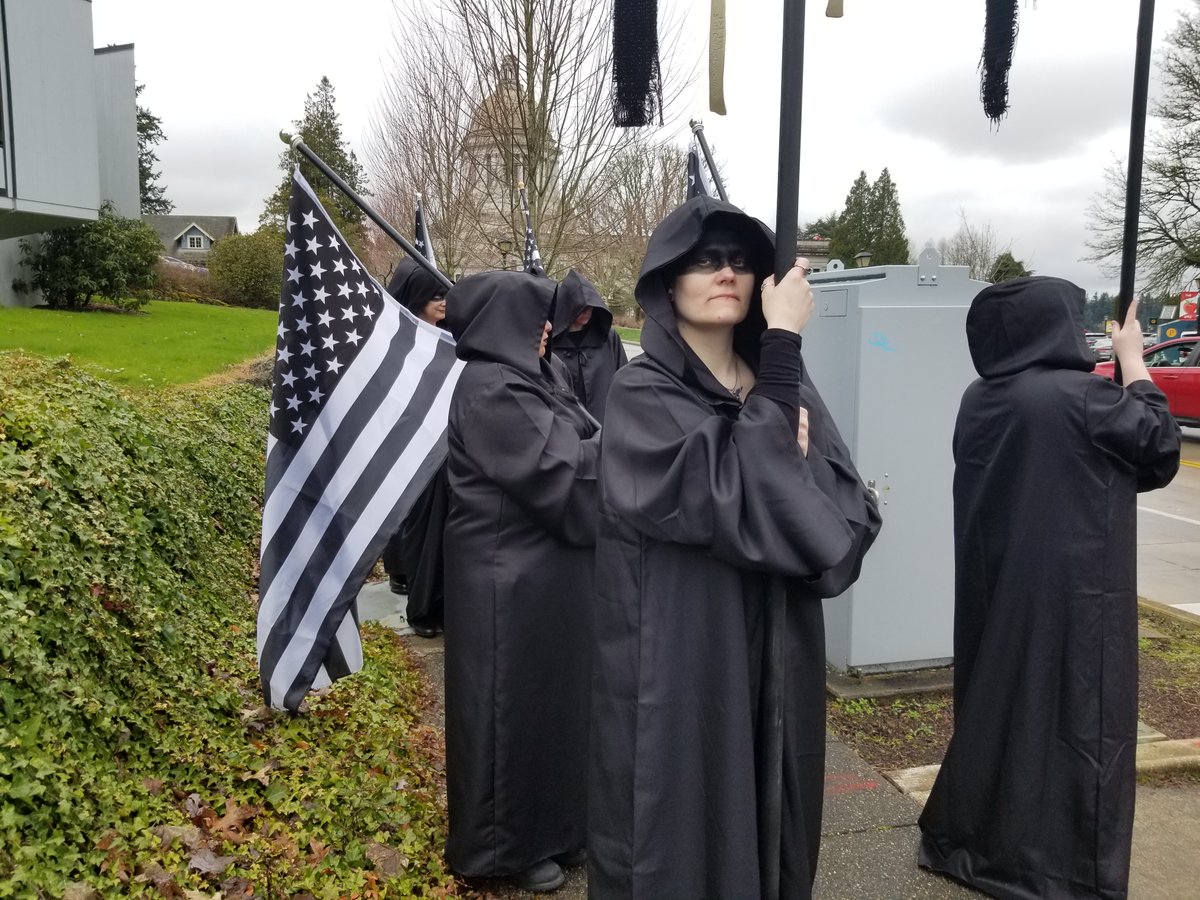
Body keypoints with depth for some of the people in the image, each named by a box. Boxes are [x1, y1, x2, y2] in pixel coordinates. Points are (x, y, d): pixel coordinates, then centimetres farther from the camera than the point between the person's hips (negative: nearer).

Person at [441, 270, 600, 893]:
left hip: (545, 563, 10)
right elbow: (559, 472, -22)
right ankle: (506, 844, 23)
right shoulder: (489, 392, -19)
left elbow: (579, 446, 13)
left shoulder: (525, 378, 11)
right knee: (514, 700, 4)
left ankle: (551, 824, 36)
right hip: (510, 575, -10)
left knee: (551, 693, 18)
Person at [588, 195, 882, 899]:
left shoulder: (786, 386, 6)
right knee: (681, 841, 10)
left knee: (769, 837, 19)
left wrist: (800, 459, -20)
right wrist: (783, 345, -21)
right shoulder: (642, 393, -11)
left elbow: (854, 522, -1)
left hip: (778, 658, 6)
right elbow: (739, 498, -26)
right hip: (679, 668, -5)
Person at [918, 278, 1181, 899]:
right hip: (1069, 589, -7)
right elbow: (1160, 441, -2)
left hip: (996, 584, 7)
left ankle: (972, 838, 30)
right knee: (1070, 720, 6)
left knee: (995, 705, 18)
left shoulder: (979, 398, 2)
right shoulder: (1079, 397, -18)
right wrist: (1132, 356, 4)